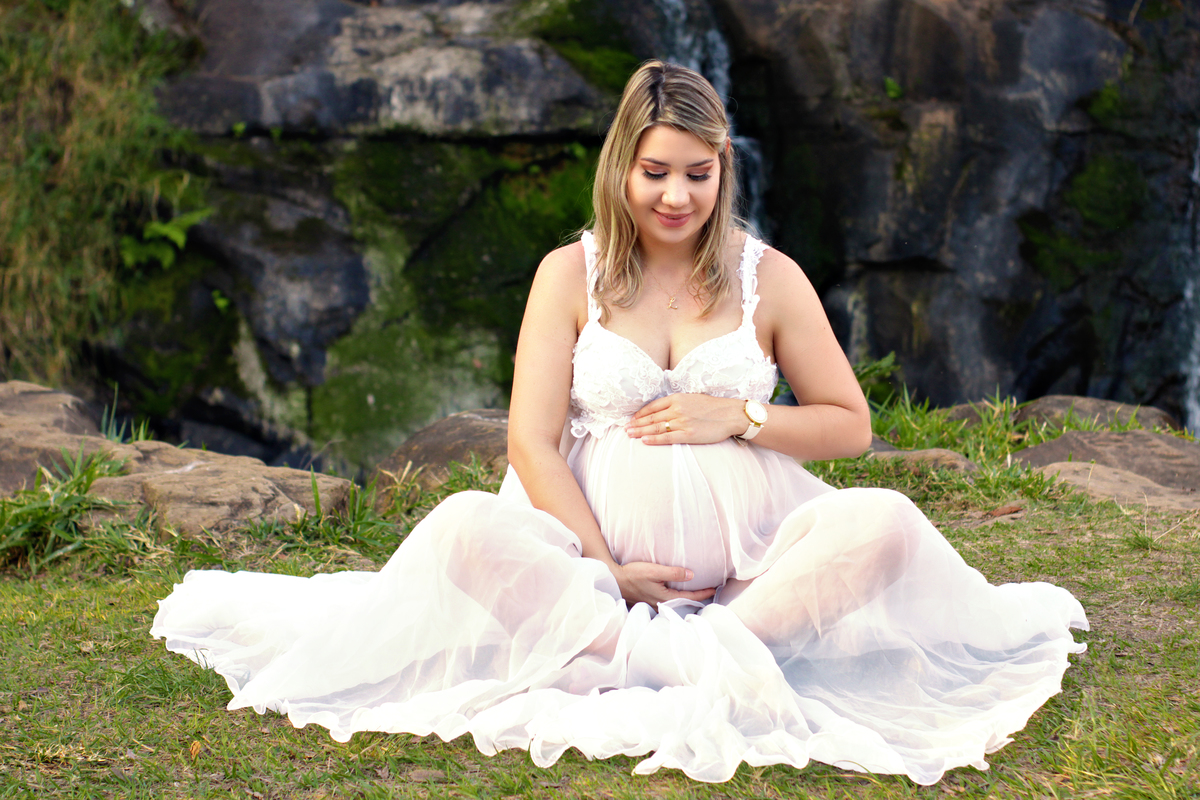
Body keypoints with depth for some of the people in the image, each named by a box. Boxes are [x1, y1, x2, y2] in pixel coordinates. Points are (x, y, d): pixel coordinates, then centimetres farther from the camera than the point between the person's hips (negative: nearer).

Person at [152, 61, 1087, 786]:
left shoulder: (769, 278, 7)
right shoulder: (572, 274, 5)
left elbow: (850, 426, 10)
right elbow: (533, 441, -2)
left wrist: (741, 417, -7)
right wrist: (607, 568, -13)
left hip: (752, 571, 1)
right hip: (601, 561, 0)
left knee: (888, 523, -26)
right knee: (464, 530, -30)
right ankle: (681, 656, -31)